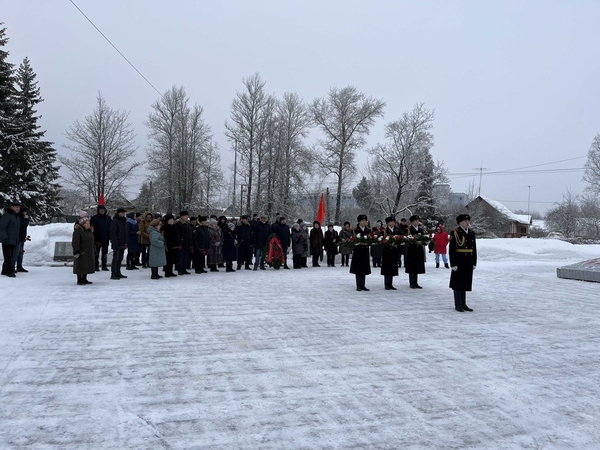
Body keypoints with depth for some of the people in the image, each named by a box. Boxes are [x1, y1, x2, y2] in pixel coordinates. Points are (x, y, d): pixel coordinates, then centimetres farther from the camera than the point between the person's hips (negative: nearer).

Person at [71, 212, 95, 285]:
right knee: (80, 266, -3)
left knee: (87, 266, 12)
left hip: (89, 253, 8)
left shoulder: (90, 231, 13)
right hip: (81, 252, -8)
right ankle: (79, 280, 6)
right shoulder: (77, 231, -13)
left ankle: (84, 279, 23)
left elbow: (92, 242, 21)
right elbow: (75, 242, -18)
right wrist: (76, 251, -23)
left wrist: (94, 251, 20)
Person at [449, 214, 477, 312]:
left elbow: (474, 249, 13)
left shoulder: (471, 233, 9)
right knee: (458, 283, 2)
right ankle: (458, 305, 9)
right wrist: (453, 264, -16)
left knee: (465, 283, 12)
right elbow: (452, 250, -13)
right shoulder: (454, 233, -10)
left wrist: (474, 263, 9)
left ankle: (463, 304, 20)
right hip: (459, 262, -6)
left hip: (468, 263, 6)